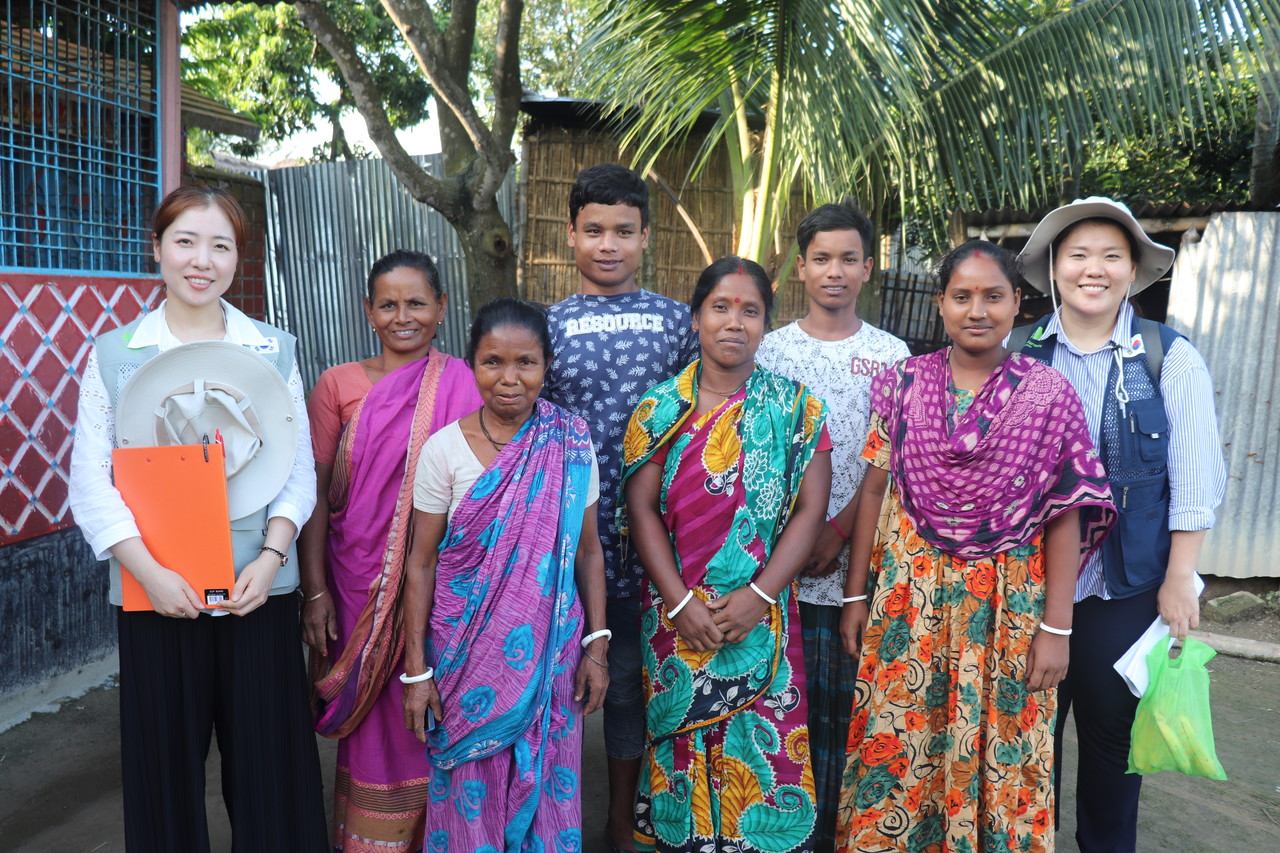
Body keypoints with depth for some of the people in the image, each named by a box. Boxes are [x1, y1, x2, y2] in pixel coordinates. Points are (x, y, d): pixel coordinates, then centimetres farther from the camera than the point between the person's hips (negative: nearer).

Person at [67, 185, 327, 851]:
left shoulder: (273, 350, 6)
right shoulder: (114, 354, 4)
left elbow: (299, 468, 3)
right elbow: (90, 481, -1)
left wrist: (272, 555, -11)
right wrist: (149, 572, -13)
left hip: (258, 590, 0)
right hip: (156, 593, 0)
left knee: (268, 769, 6)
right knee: (167, 770, 10)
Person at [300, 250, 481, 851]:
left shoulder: (461, 387, 0)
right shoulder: (339, 384, 1)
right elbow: (314, 491, 0)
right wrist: (315, 590, -5)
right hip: (360, 585, 1)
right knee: (371, 719, 10)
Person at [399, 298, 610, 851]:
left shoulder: (570, 444, -4)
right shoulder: (444, 449, -8)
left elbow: (588, 550, 1)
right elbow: (422, 561, -4)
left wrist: (596, 647, -1)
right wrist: (417, 670, -4)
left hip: (551, 644, 1)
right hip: (467, 649, -1)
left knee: (545, 780, 13)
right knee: (470, 788, 11)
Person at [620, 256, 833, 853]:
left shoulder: (794, 407, 1)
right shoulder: (660, 409, 2)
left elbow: (810, 509, -4)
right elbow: (641, 508, -3)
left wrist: (758, 597, -14)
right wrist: (680, 602, -12)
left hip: (762, 619, 0)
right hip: (677, 618, 1)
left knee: (764, 756, 4)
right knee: (682, 754, 11)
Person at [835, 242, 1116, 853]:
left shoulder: (1049, 395, -4)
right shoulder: (903, 384, 1)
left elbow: (1064, 515, -3)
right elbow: (873, 490, 3)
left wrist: (1057, 628, -5)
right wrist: (855, 595, 2)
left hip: (1007, 606, -1)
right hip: (908, 597, 1)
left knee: (1000, 756, 10)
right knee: (896, 750, 10)